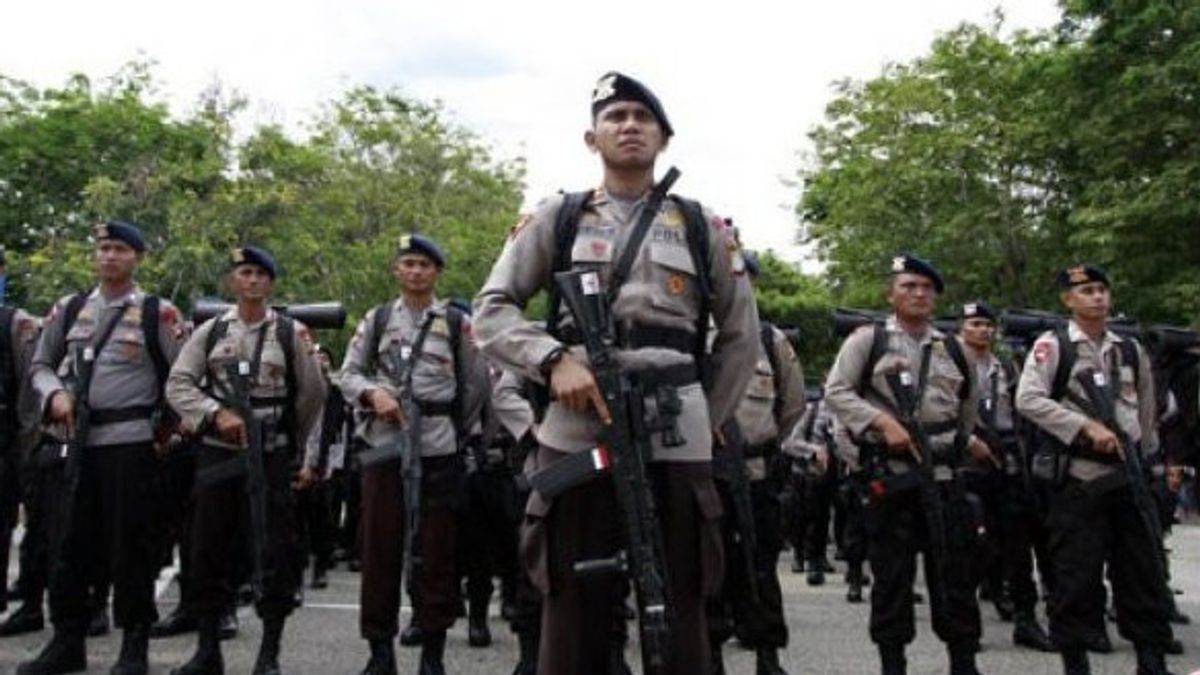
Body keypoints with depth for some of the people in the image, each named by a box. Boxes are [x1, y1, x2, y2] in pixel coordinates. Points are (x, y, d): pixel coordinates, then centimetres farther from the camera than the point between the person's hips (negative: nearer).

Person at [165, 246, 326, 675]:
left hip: (270, 457, -2)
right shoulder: (210, 331, 7)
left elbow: (313, 395, 6)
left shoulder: (291, 333, 2)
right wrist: (217, 412, -17)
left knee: (275, 554, -1)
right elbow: (177, 384, -1)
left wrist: (300, 451, 9)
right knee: (210, 551, 7)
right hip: (216, 454, 2)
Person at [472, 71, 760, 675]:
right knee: (571, 618, 4)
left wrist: (704, 420, 11)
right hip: (575, 433, 0)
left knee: (679, 616, 5)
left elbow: (742, 337, 18)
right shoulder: (556, 218, 11)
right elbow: (491, 311, 5)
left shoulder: (703, 227, 14)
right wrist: (554, 361, -12)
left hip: (675, 440, 1)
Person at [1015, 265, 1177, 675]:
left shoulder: (1131, 350, 13)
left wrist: (1147, 456, 20)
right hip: (1078, 477, -5)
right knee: (1076, 575, 0)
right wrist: (1087, 426, -20)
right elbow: (1028, 400, -15)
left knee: (1145, 571, 8)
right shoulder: (1053, 345, -3)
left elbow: (1147, 410, 22)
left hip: (1130, 475, 5)